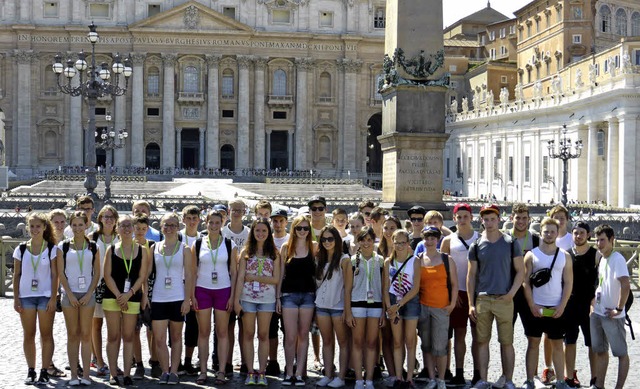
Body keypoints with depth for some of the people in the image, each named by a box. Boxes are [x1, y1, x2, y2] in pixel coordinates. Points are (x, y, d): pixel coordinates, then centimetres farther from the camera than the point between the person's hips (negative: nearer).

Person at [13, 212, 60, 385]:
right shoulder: (21, 249, 6)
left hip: (46, 296, -2)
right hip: (26, 296, 2)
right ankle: (31, 371, 12)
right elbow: (16, 275, 8)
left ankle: (44, 372, 4)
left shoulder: (52, 249, 0)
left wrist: (53, 298, -8)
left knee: (46, 334, 0)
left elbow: (54, 275, -1)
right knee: (28, 335, 5)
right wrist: (16, 298, 1)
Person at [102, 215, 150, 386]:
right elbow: (107, 275, -1)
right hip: (112, 297, 0)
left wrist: (128, 294, -11)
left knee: (128, 337, 3)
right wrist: (119, 296, -10)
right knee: (113, 336, 3)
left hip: (132, 297, 0)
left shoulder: (141, 250, 5)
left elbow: (142, 277, 0)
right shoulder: (111, 249, 4)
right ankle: (113, 374, 9)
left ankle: (127, 374, 8)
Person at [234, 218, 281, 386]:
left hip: (267, 299, 0)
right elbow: (240, 277, -1)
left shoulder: (274, 253, 4)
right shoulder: (246, 252, 3)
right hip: (248, 298, 0)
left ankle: (261, 372, 10)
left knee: (263, 335, 5)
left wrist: (255, 277, -9)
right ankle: (250, 372, 11)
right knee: (248, 334, 4)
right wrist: (236, 300, -8)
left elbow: (276, 279, -1)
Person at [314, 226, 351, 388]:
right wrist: (314, 306, 7)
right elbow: (317, 282, 14)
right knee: (327, 341, 9)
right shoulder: (319, 259, 12)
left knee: (343, 342, 0)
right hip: (321, 305, 5)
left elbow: (348, 285, -6)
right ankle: (328, 375, 14)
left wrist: (347, 309, -12)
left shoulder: (344, 259, -4)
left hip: (338, 306, -5)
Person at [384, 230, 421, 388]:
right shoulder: (388, 262, 5)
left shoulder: (414, 261, -4)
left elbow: (415, 288, -8)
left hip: (410, 302, -2)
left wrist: (399, 305, -12)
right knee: (397, 342, 6)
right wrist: (389, 307, -8)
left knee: (410, 342, 1)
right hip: (393, 303, 3)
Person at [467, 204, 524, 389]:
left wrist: (511, 293, -10)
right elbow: (471, 275, 7)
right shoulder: (476, 246, 5)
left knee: (506, 342, 2)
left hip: (504, 299, -2)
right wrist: (471, 304, 2)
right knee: (482, 341, 5)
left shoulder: (511, 243, 1)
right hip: (482, 299, 2)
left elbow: (520, 271, 3)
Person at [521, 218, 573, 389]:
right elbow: (526, 282, -1)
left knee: (557, 345, 7)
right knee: (533, 343, 3)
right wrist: (532, 305, -9)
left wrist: (562, 306, -8)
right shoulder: (531, 255, 1)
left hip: (557, 309, 1)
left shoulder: (565, 256, 5)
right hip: (535, 307, -1)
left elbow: (568, 283, 3)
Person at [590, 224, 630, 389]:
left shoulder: (617, 259, -15)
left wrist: (618, 309, -19)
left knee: (621, 353, 3)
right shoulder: (601, 259, 9)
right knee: (600, 351, 14)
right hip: (597, 313, 8)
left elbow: (625, 286, -25)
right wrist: (593, 303, 13)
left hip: (612, 315, -8)